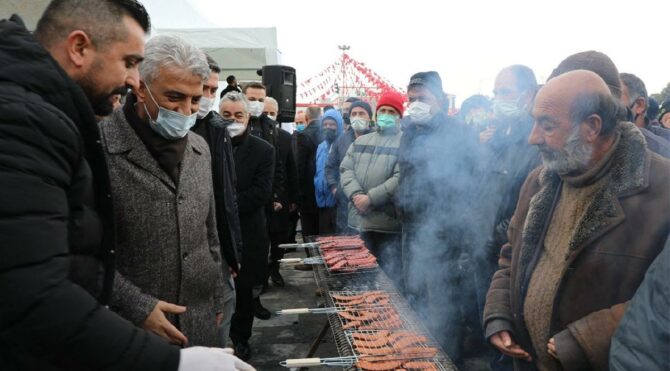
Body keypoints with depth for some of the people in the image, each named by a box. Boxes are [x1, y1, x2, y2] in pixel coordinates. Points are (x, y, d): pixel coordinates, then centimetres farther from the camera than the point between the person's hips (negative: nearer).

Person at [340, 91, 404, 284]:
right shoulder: (360, 141, 15)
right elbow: (346, 169, 7)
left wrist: (370, 198, -18)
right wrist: (356, 194, -11)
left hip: (389, 225, -6)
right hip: (359, 221, 6)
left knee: (391, 280, -1)